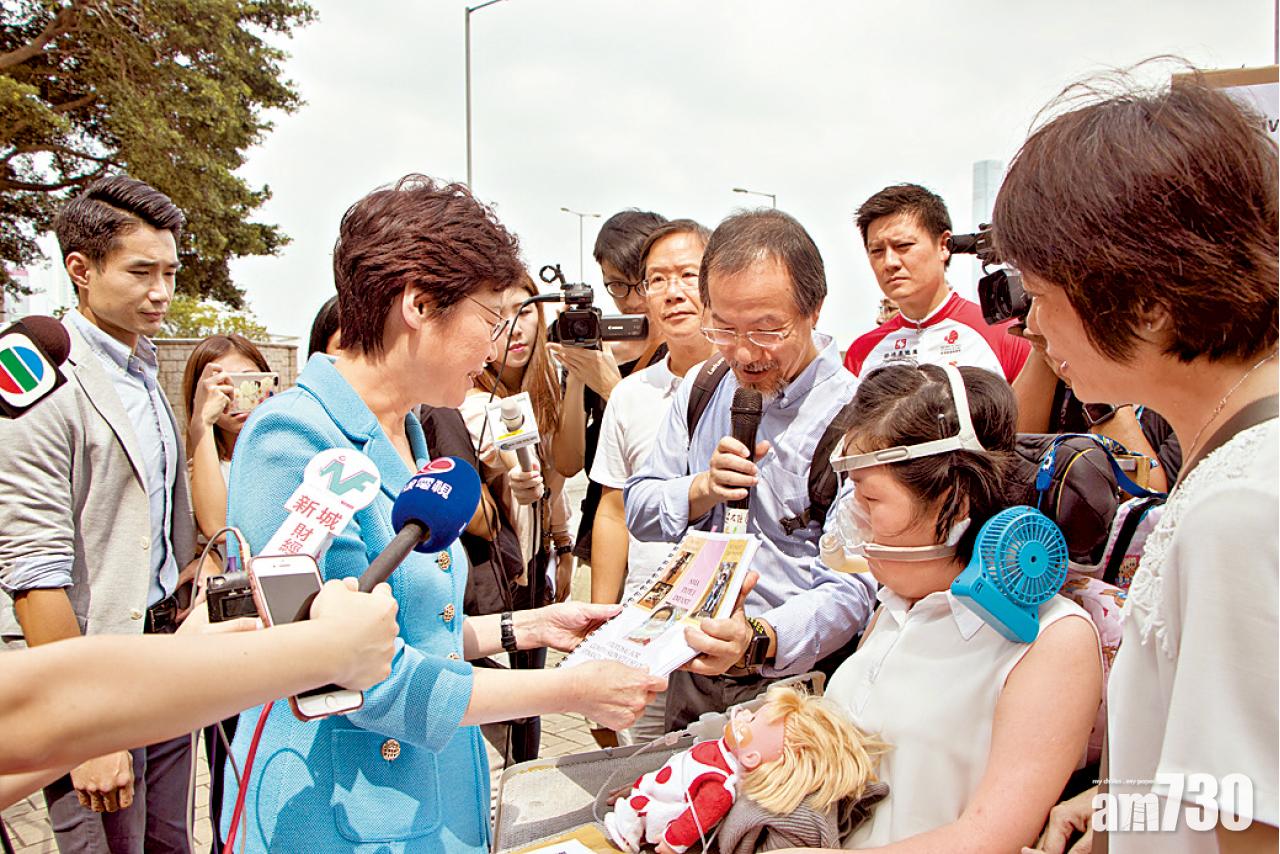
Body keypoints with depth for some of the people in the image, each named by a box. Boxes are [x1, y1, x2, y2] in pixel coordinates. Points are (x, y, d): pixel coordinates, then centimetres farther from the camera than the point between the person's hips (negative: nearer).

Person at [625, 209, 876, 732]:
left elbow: (851, 589, -19)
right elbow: (638, 510, 8)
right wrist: (703, 489, -12)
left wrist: (760, 640, -37)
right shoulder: (700, 389, 3)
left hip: (789, 683, -4)